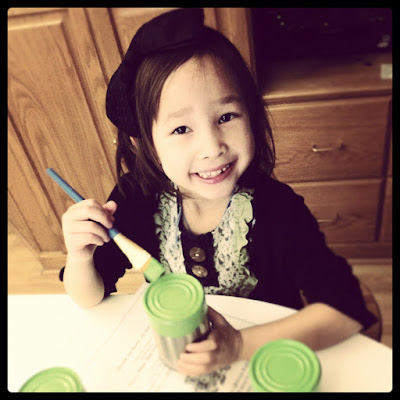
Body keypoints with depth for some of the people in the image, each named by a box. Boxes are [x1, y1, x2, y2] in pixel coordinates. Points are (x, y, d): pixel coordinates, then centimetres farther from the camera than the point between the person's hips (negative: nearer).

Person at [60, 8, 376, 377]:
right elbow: (91, 298, -9)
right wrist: (80, 258, -31)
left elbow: (347, 308, -25)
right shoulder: (137, 198, -19)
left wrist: (240, 345, -34)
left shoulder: (276, 209, -25)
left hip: (263, 351, -1)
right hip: (173, 352, 2)